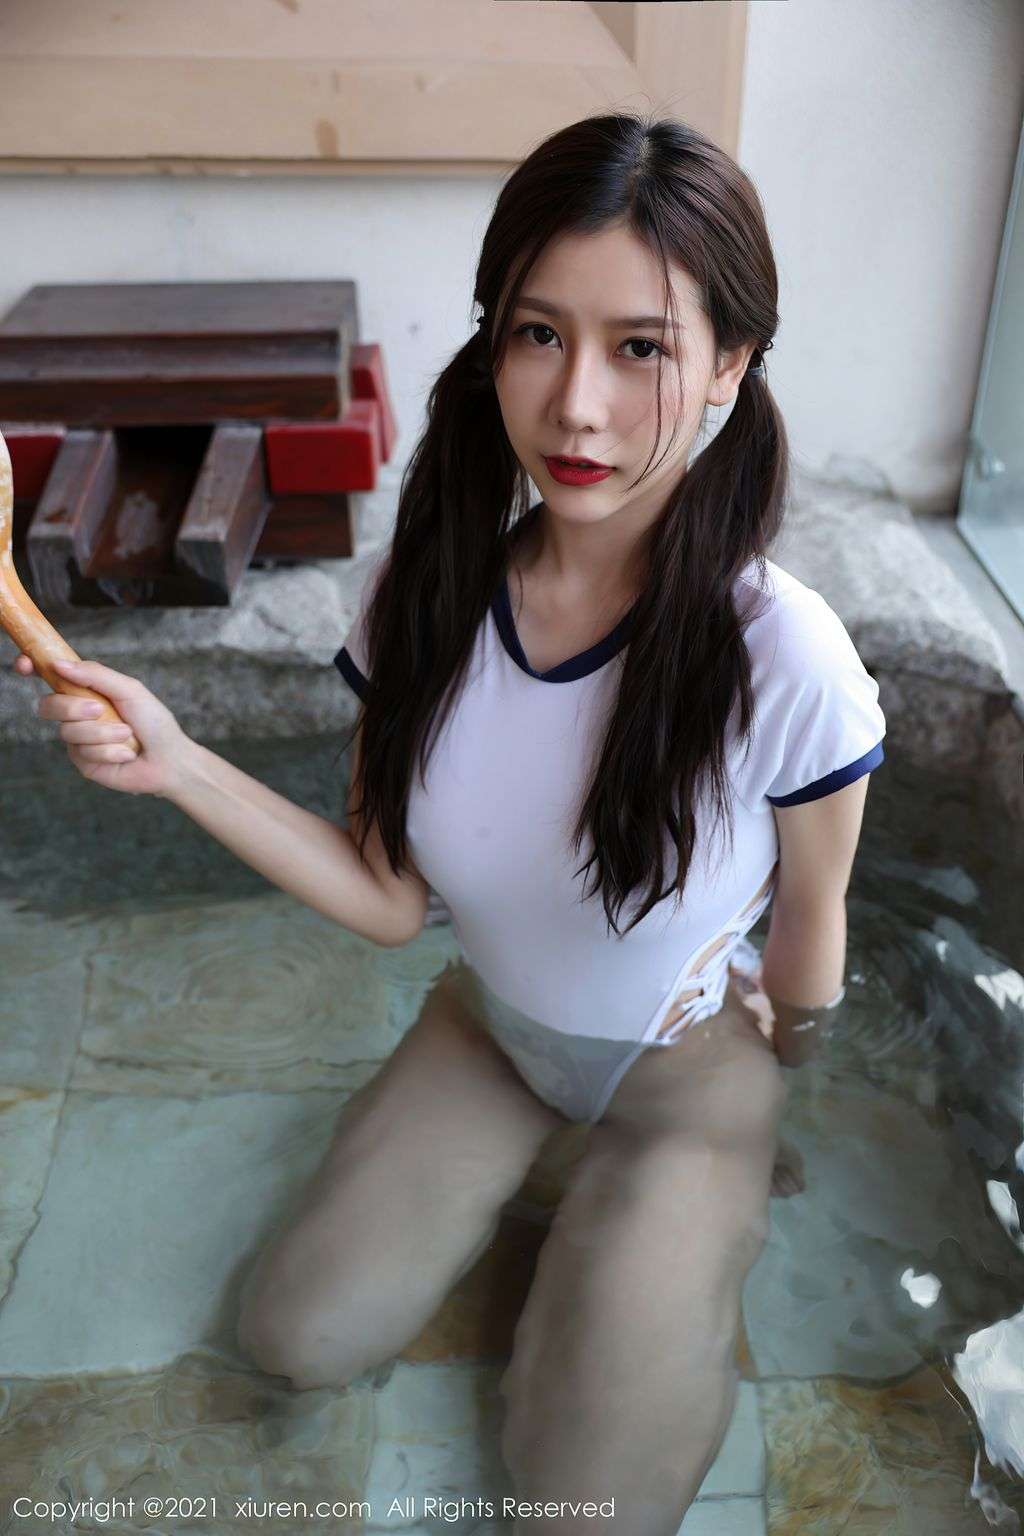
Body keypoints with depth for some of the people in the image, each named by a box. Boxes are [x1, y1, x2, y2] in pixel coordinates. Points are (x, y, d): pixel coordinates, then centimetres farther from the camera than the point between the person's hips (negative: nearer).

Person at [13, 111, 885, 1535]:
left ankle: (676, 1232, 25)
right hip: (489, 1022, 4)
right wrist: (178, 763, -22)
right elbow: (391, 897, -12)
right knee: (299, 1338, 7)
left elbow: (809, 926, -13)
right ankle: (503, 1163, 31)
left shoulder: (788, 664, -33)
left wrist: (780, 1057, 7)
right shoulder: (421, 594, -21)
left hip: (681, 1064, -3)